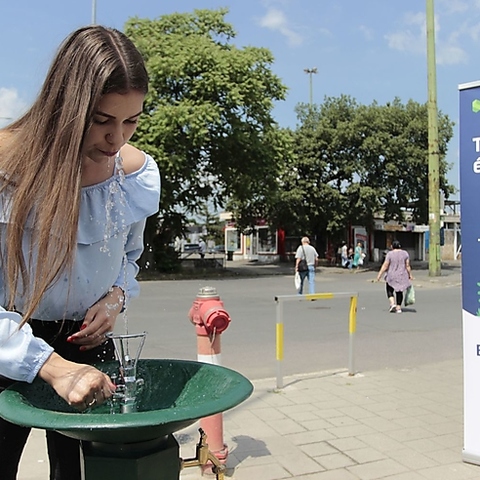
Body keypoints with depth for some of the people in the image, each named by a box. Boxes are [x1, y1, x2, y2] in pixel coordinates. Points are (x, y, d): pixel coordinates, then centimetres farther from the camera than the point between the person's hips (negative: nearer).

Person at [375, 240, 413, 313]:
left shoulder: (390, 254, -9)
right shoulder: (405, 253, -1)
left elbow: (385, 265, -11)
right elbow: (407, 265, -3)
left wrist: (380, 274, -7)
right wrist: (410, 275, 5)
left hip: (391, 276, -3)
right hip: (402, 276, 3)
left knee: (390, 290, 11)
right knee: (399, 291, 11)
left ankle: (392, 304, -6)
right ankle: (398, 307, 8)